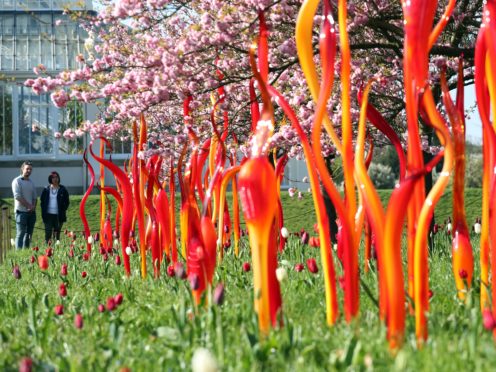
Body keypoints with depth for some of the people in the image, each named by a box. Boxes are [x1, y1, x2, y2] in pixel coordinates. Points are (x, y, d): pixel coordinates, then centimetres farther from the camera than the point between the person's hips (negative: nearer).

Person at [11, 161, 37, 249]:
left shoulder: (31, 182, 15)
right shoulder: (17, 181, -5)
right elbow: (17, 196, -13)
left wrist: (34, 206, -4)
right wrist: (28, 205, -13)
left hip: (31, 212, 7)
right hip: (21, 211, -7)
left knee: (29, 233, 8)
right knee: (20, 233, -7)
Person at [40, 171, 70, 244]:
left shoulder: (63, 190, 4)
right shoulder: (46, 190, 6)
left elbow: (66, 202, 7)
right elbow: (42, 201, 10)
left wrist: (63, 210, -5)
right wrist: (43, 212, 0)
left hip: (58, 215, 0)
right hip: (48, 215, 0)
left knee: (57, 234, 2)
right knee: (48, 234, -1)